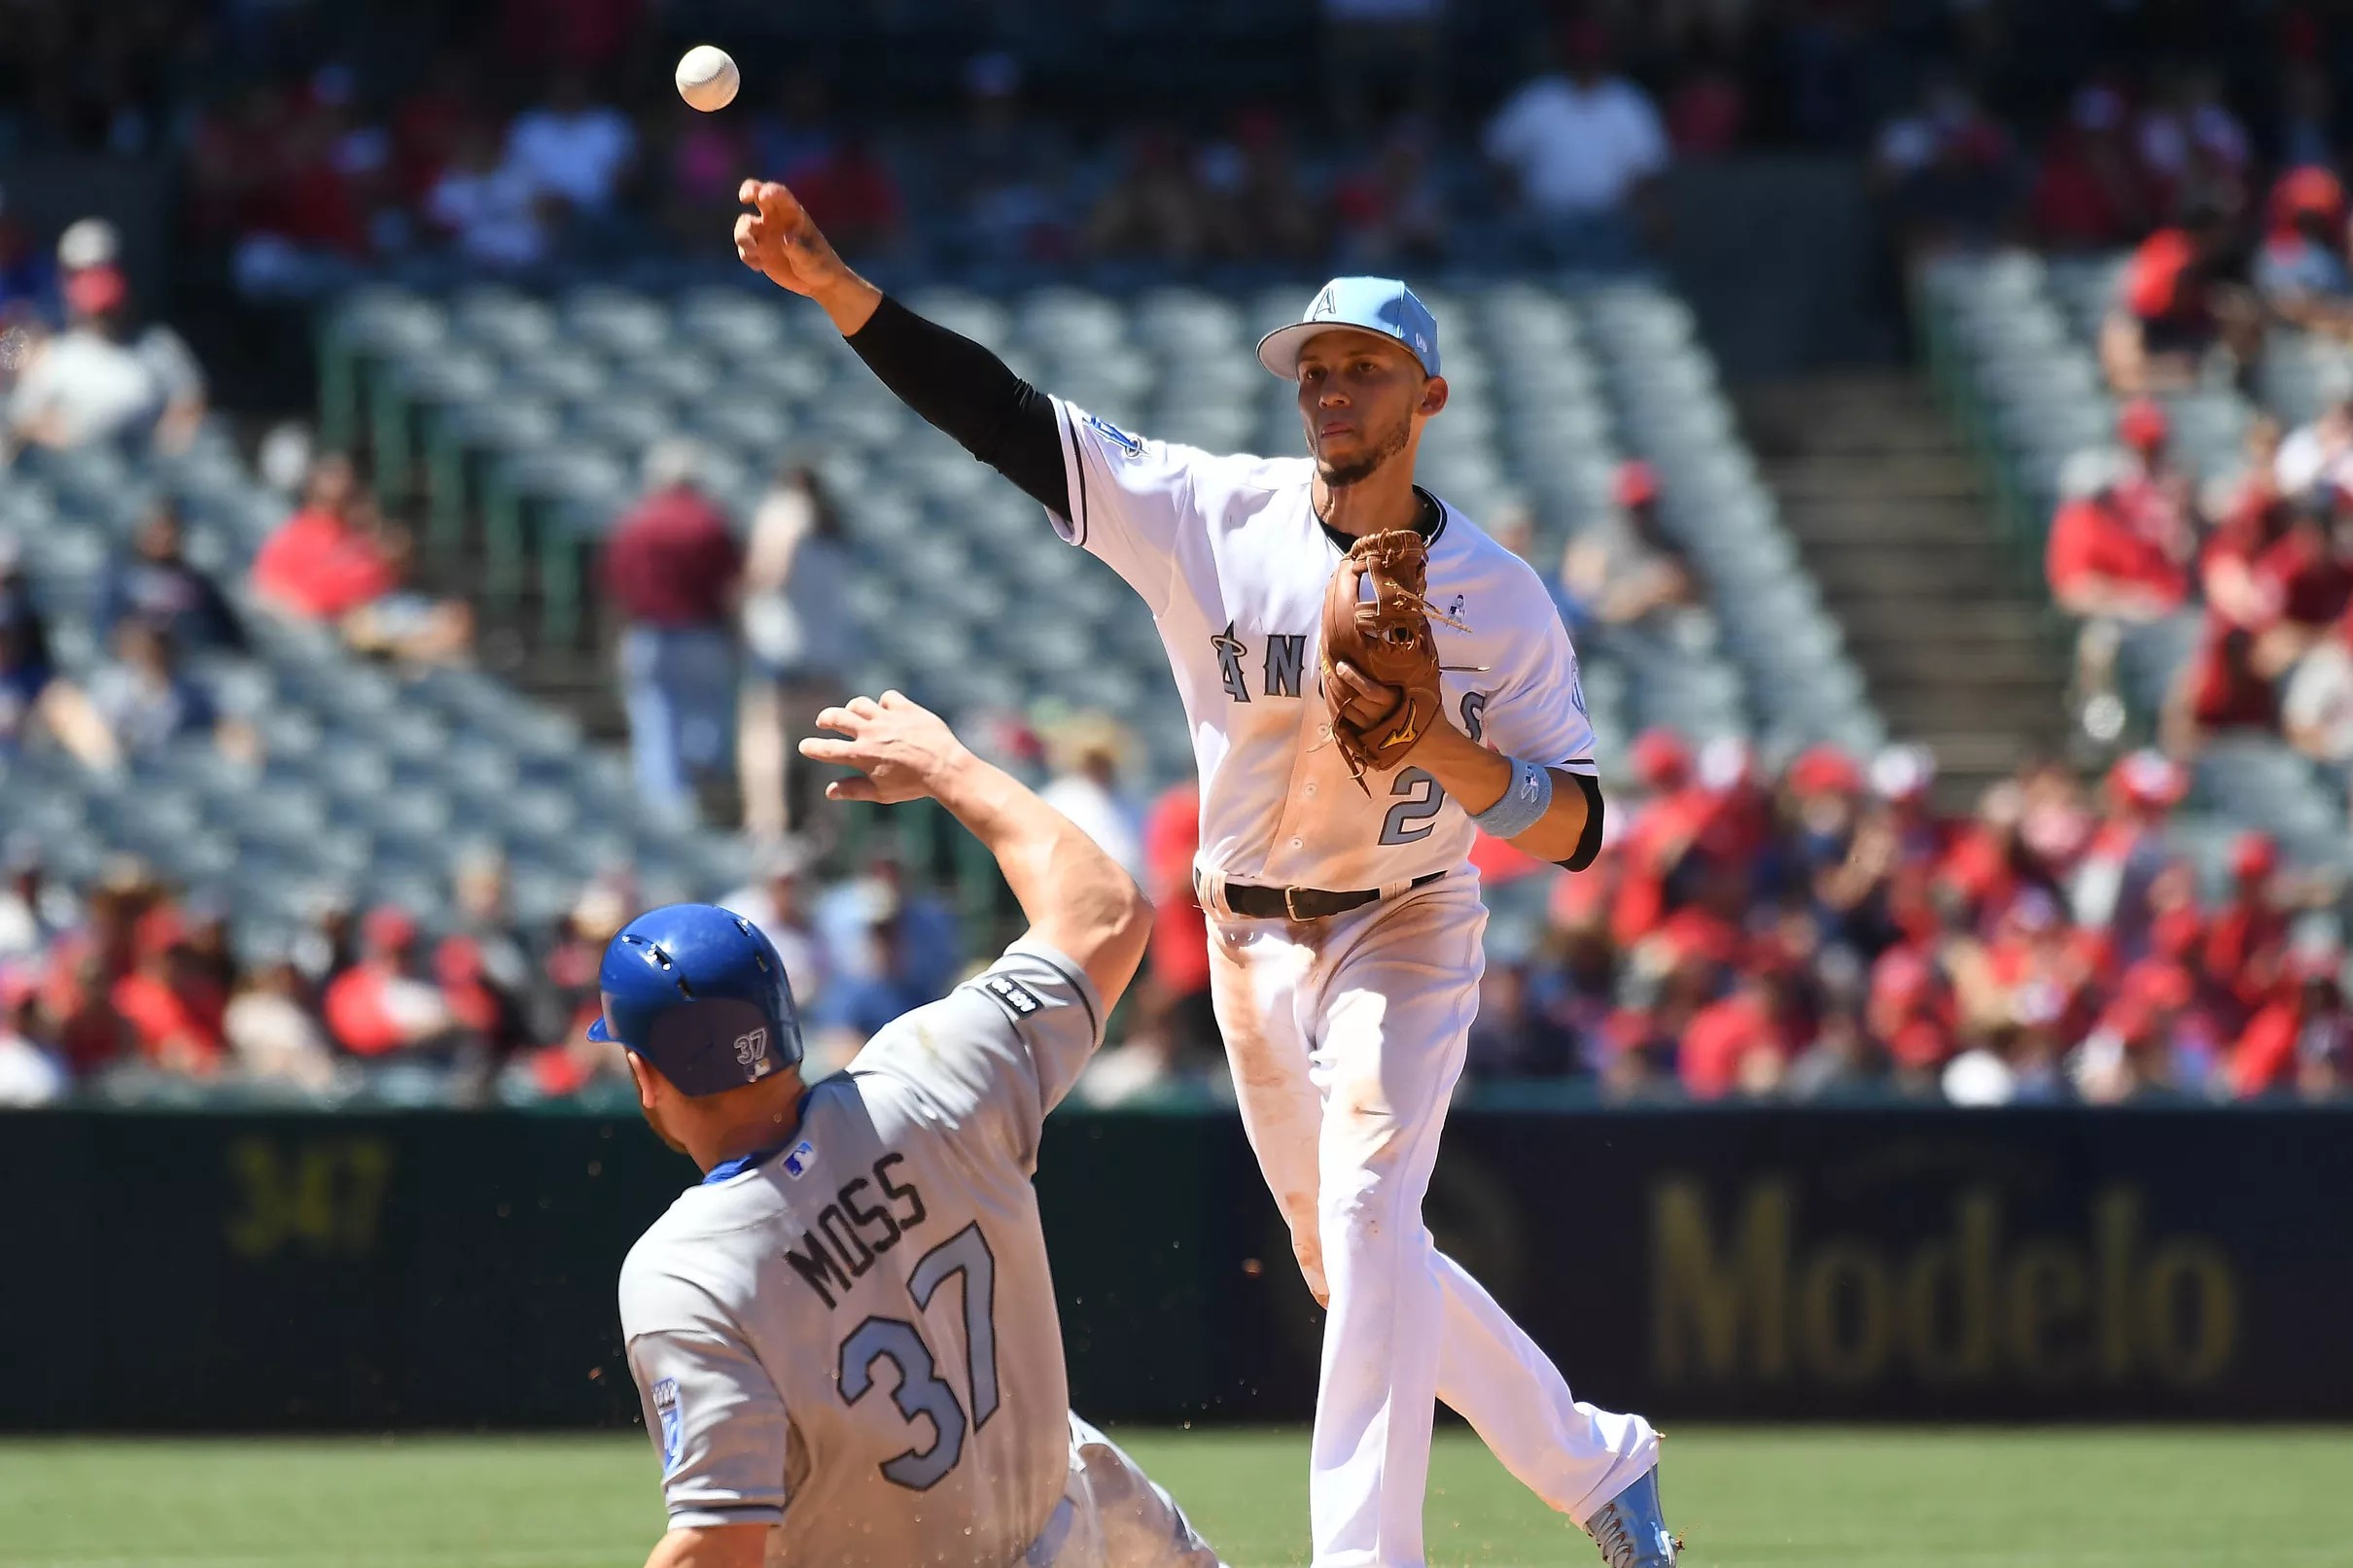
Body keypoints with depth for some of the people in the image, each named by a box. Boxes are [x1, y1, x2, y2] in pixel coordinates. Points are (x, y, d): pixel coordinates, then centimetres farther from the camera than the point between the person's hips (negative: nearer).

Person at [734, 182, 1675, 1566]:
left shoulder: (1498, 597, -12)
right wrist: (833, 285, -29)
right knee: (1348, 1264, 14)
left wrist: (1439, 746, -31)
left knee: (1367, 1211, -24)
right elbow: (1001, 414, -17)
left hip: (1405, 934, -4)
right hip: (1253, 944, 4)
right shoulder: (1213, 516, -9)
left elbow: (1572, 830, -13)